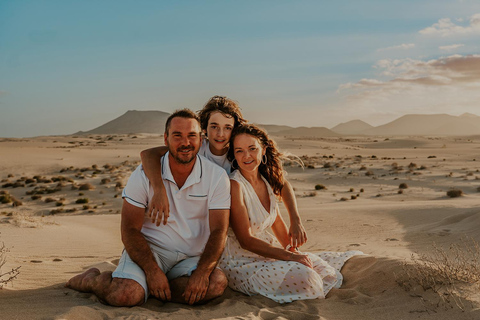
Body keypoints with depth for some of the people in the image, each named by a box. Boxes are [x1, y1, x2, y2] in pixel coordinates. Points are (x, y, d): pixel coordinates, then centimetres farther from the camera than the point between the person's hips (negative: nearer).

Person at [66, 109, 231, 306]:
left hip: (192, 258, 2)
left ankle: (147, 288, -10)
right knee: (126, 295, -29)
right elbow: (130, 230, -7)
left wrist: (202, 272, -24)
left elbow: (218, 231, -8)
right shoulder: (145, 173, -7)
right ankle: (93, 279, 6)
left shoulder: (217, 176, -5)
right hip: (149, 249, -2)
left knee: (217, 284, -28)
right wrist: (152, 271, -21)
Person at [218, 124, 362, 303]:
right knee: (301, 275, -28)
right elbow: (246, 240, -20)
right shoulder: (234, 185, -19)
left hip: (267, 251, 7)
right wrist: (288, 256, -22)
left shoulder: (266, 180, 4)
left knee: (322, 267, -1)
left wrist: (294, 252, 5)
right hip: (240, 262, -7)